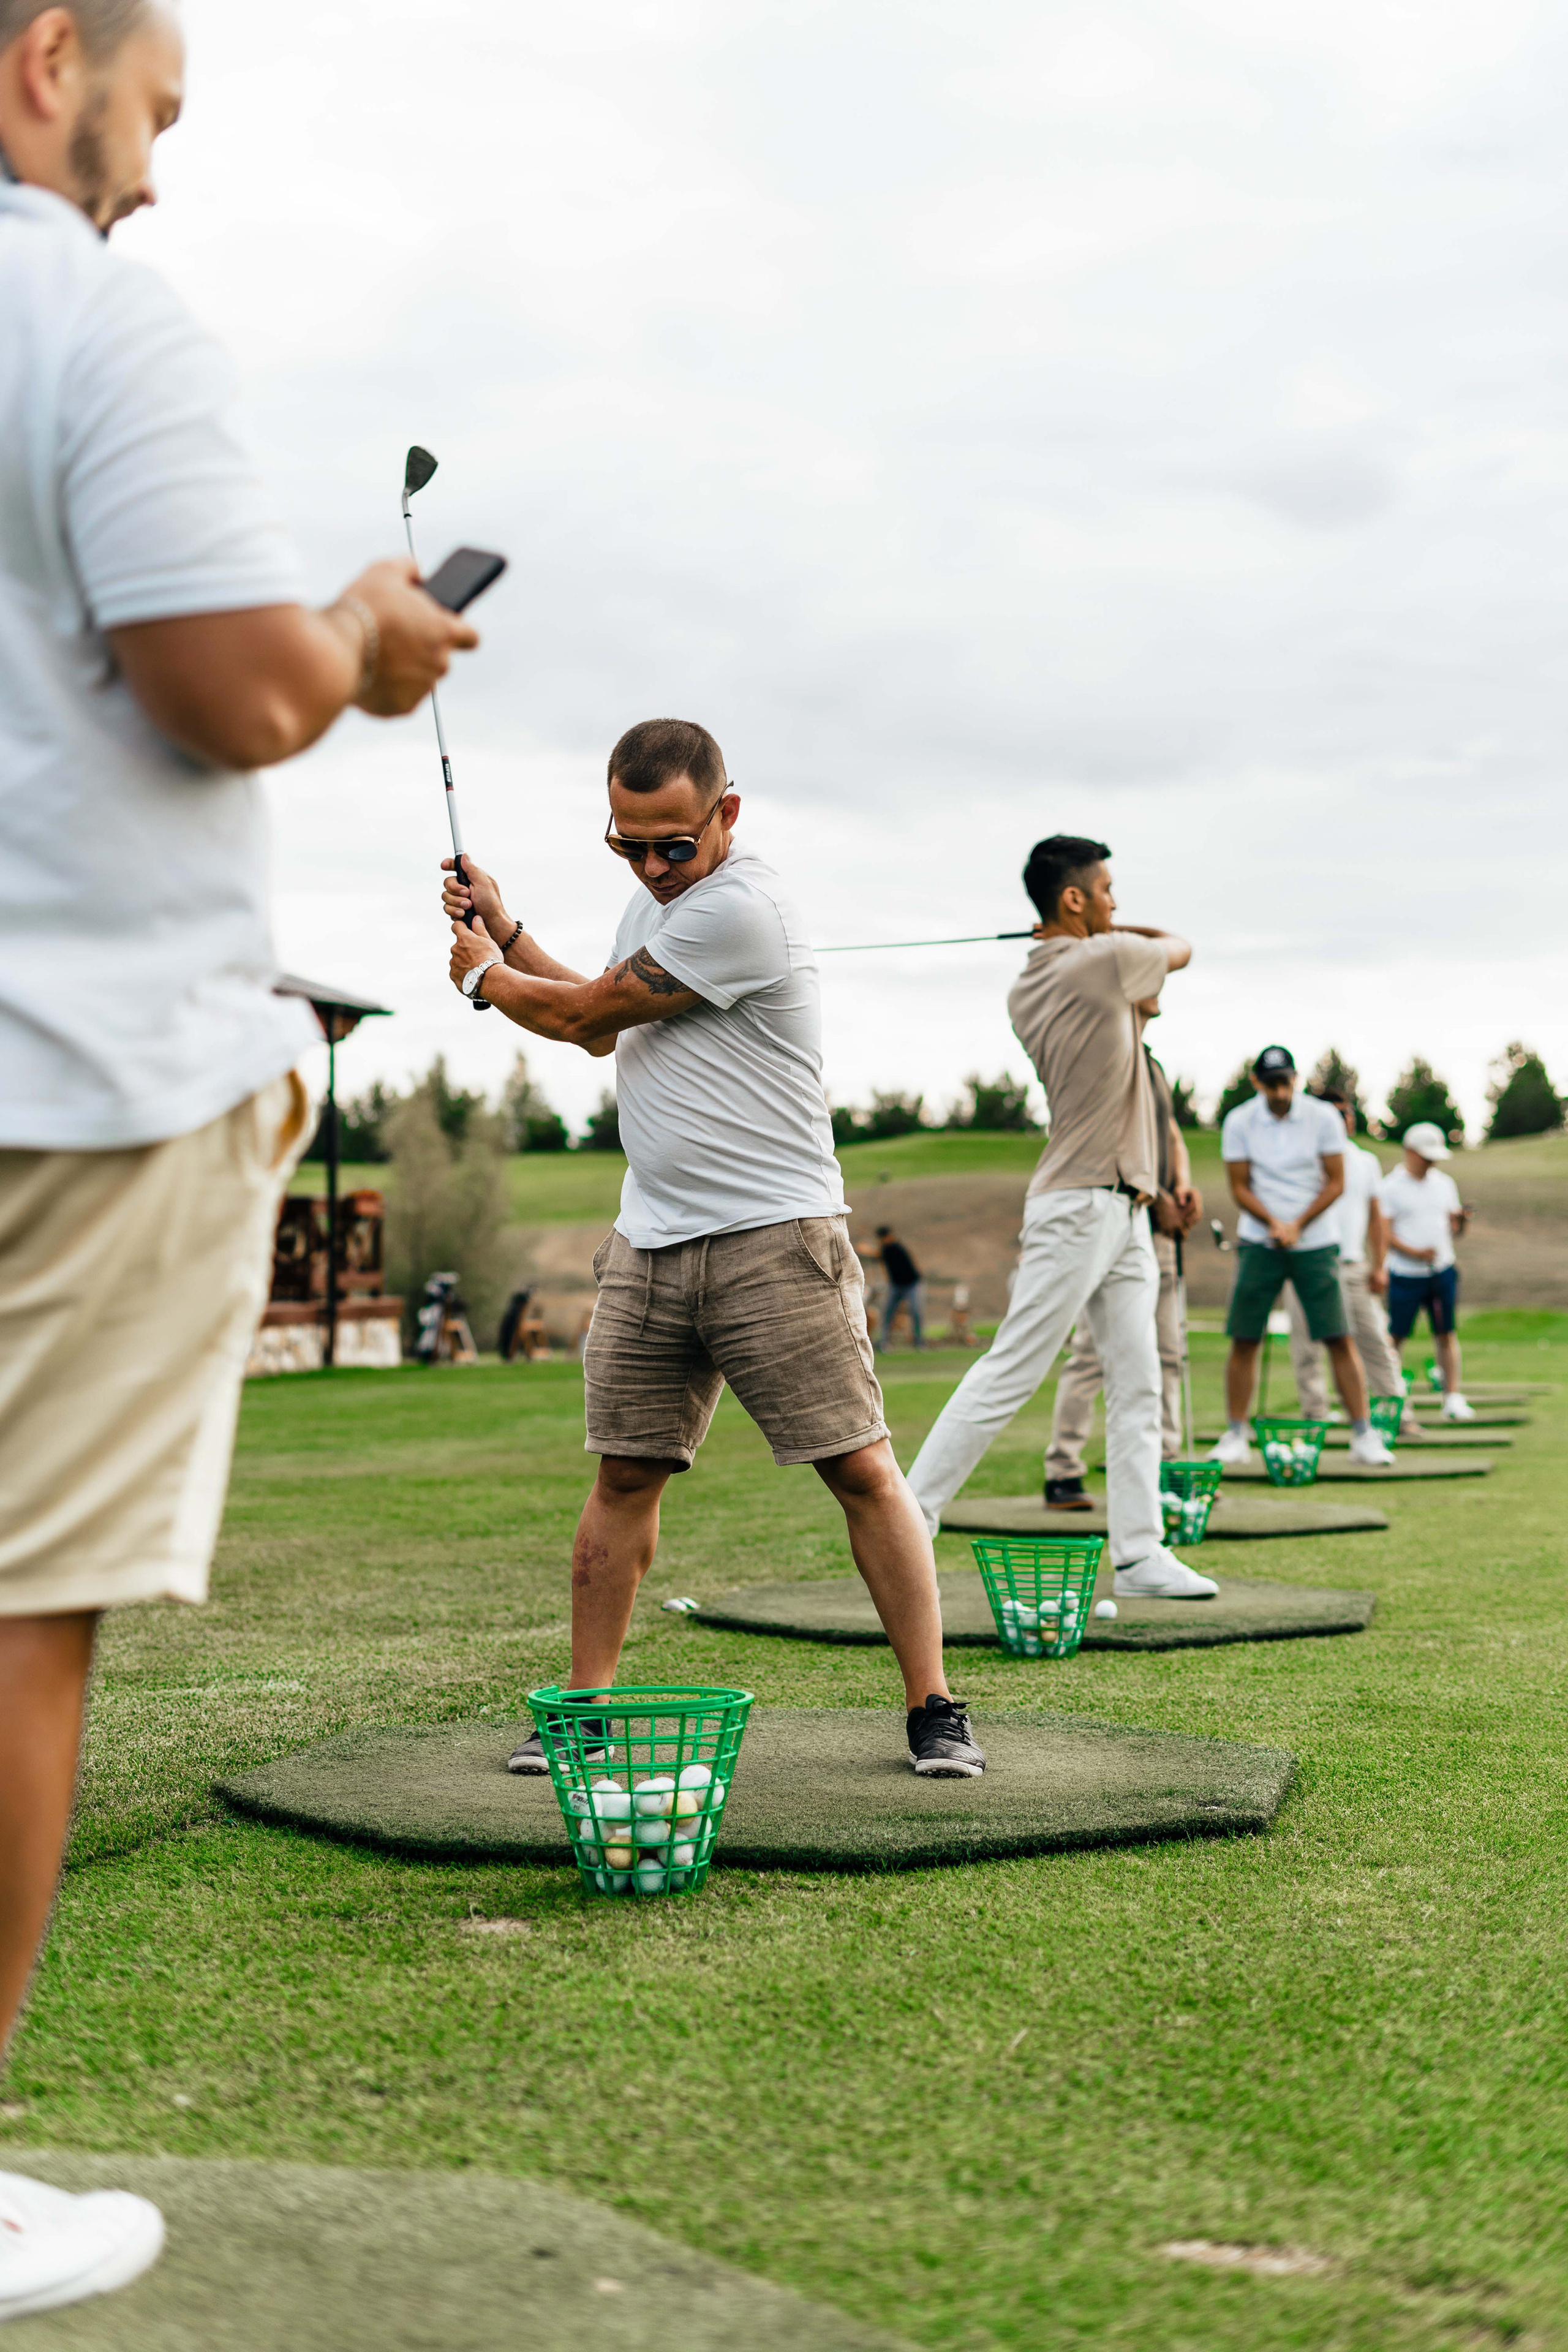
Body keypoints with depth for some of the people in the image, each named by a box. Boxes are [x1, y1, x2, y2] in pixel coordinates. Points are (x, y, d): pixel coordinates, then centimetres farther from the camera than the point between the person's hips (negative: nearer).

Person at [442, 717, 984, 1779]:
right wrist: (504, 927, 25)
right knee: (625, 1476, 6)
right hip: (648, 1246, 8)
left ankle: (934, 1708, 0)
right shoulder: (657, 898, 15)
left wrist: (485, 976, 11)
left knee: (861, 1470, -6)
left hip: (776, 1240, -7)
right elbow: (599, 1026, 31)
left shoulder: (741, 908, -16)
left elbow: (583, 1009, -8)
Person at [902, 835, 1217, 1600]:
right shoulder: (1108, 959, -14)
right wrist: (1113, 931, 21)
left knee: (1137, 1388, 7)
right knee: (1007, 1375, -5)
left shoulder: (1028, 987, 11)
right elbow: (1180, 947, 5)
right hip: (1079, 1210, -9)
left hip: (1123, 1215, 9)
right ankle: (911, 1516, 1)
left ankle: (1139, 1553, 8)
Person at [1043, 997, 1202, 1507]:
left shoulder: (1152, 1067, 20)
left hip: (1158, 1228, 9)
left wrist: (1183, 1185, 3)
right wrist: (1157, 1198, -16)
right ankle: (1062, 1474, -3)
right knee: (1094, 1352, -9)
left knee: (1166, 1353, 9)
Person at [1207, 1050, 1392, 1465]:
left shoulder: (1323, 1117, -3)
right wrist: (1274, 1223, -14)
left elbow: (1336, 1182, -1)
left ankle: (1363, 1435, 0)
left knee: (1340, 1339, -6)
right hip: (1259, 1241, 1)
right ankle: (1235, 1437, 6)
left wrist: (1297, 1225, -11)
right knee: (1244, 1340, -3)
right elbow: (1240, 1187, 1)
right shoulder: (1239, 1123, -2)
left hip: (1315, 1242, 0)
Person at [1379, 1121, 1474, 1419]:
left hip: (1443, 1272, 4)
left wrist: (1460, 1221, -9)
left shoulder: (1445, 1184, 12)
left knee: (1447, 1334, 3)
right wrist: (1415, 1253, -20)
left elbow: (1453, 1230, 14)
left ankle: (1453, 1398, 4)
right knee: (1395, 1338, 0)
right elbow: (1384, 1233, -9)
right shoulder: (1391, 1187, -5)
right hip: (1405, 1275, -4)